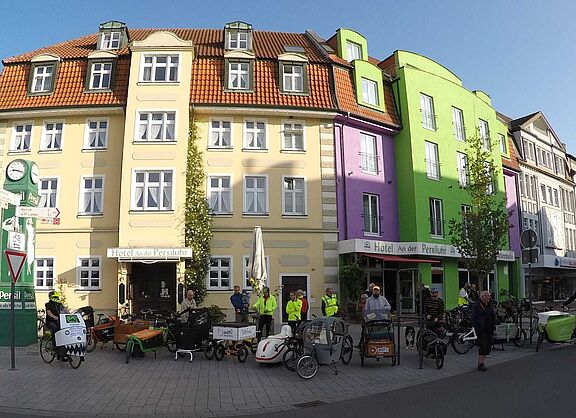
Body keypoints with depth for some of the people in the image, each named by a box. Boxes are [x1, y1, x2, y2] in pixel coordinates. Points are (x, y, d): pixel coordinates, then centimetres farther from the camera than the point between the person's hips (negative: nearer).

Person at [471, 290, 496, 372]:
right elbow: (473, 318, -9)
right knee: (483, 346, -11)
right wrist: (476, 329, -15)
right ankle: (480, 364, -3)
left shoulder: (489, 306, 14)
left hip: (489, 330, 7)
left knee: (488, 347, 6)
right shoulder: (477, 306, -7)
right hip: (481, 330, -7)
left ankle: (481, 361, 19)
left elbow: (494, 317, 20)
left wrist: (494, 326, 8)